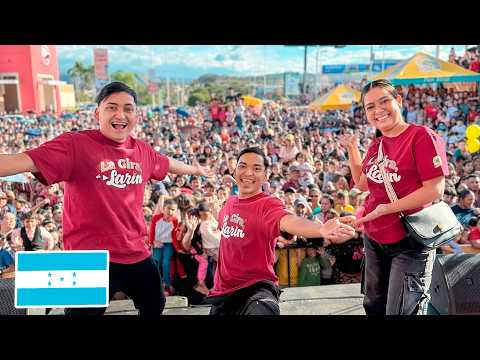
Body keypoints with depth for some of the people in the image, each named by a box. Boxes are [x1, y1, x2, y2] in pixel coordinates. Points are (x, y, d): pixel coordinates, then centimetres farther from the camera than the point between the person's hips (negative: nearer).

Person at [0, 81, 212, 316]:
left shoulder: (142, 151, 5)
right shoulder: (76, 145, -14)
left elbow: (167, 163, 26)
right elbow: (23, 161, -27)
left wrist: (195, 169, 43)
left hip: (139, 255, 7)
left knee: (155, 307, 25)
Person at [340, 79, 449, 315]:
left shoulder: (422, 136, -15)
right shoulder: (376, 145, 6)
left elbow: (435, 190, -21)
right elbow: (362, 184, 19)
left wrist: (385, 209, -22)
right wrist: (352, 149, 11)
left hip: (409, 241, -7)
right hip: (374, 239, 8)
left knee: (400, 311, 0)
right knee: (374, 307, 21)